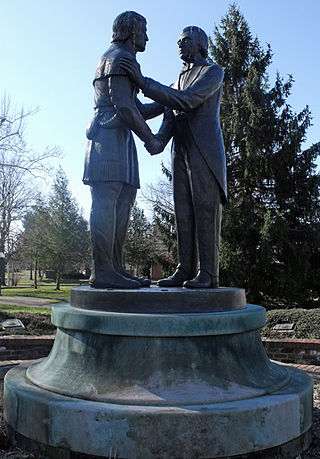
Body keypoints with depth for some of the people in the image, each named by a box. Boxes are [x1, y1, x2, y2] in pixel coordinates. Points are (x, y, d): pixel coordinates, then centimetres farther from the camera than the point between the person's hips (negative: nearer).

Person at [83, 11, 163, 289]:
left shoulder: (121, 60, 32)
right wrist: (150, 138, -9)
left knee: (123, 203, 3)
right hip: (110, 135, -10)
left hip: (119, 139, 10)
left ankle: (115, 268, 3)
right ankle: (102, 271, -14)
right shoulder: (119, 56, -1)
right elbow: (123, 105, -14)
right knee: (106, 205, -14)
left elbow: (139, 110, 31)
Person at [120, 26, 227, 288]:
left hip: (206, 151, -7)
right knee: (184, 214, 1)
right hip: (181, 153, 7)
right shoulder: (180, 80, 26)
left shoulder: (214, 72, 2)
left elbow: (186, 101, -14)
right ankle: (185, 271, 2)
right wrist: (158, 140, -9)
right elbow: (170, 116, 13)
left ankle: (208, 274, -8)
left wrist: (143, 82, -18)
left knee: (206, 211, -10)